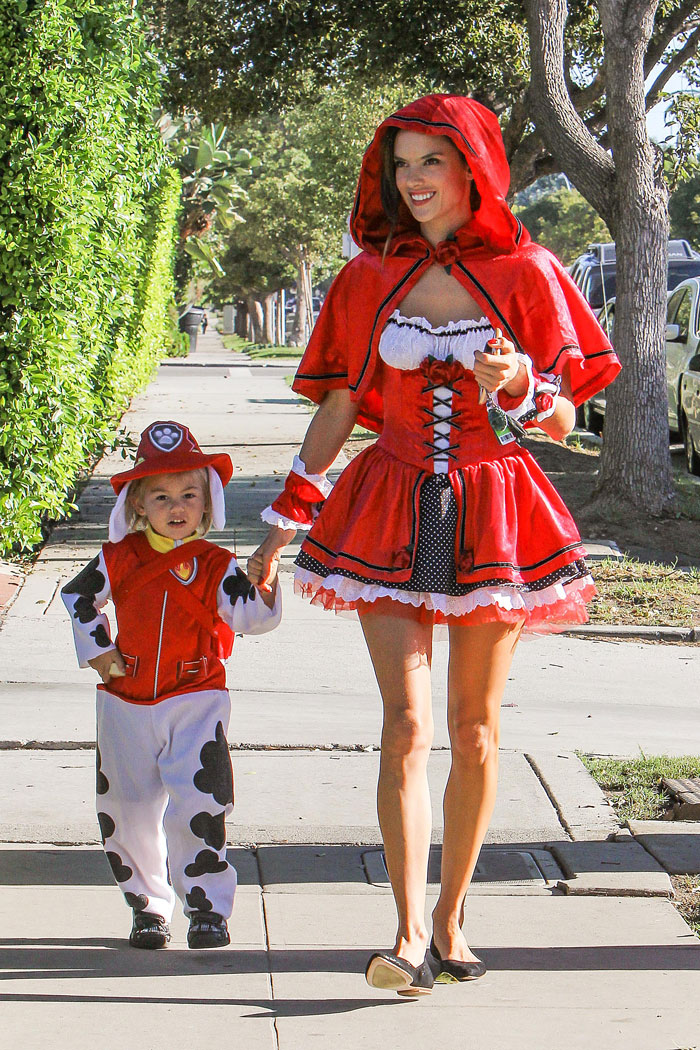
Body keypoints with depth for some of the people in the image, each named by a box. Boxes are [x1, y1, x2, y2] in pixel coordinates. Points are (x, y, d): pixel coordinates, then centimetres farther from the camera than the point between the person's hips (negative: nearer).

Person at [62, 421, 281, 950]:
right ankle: (148, 906, 21)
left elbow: (250, 616, -16)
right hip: (126, 702, 3)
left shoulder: (215, 565, -4)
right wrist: (97, 650, 7)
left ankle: (208, 906, 0)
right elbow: (78, 597, 17)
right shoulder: (120, 559, 1)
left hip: (196, 699, -2)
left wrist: (263, 587, -36)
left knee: (199, 806, -12)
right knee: (129, 811, 6)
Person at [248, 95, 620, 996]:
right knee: (406, 724, -10)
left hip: (492, 515, 0)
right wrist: (280, 529, 8)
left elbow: (562, 422, 1)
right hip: (392, 512, 0)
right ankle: (411, 936, -12)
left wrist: (519, 388, -21)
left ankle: (450, 916, 20)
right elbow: (337, 408, 9)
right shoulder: (371, 278, 5)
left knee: (473, 730, 6)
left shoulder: (525, 274, 0)